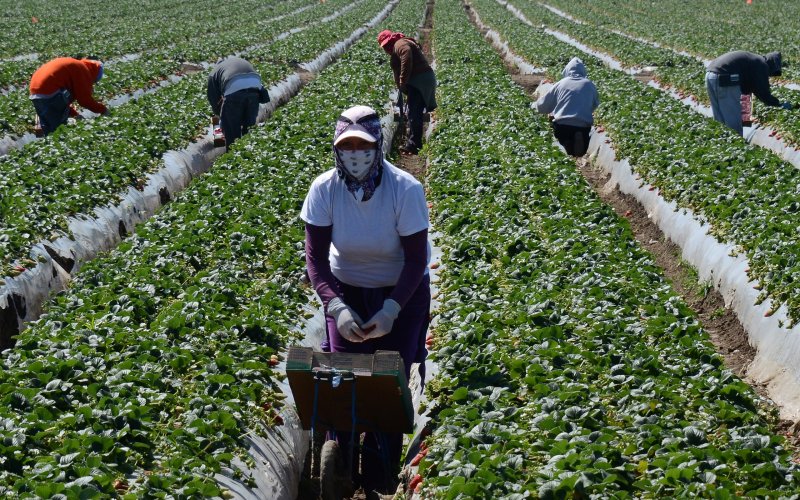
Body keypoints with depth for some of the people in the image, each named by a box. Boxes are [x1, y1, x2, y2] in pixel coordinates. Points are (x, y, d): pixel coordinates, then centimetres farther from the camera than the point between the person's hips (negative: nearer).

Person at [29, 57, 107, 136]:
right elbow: (85, 99, -5)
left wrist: (74, 114, 26)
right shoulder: (83, 70, -1)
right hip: (49, 93, -9)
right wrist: (103, 109, 8)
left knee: (47, 130, 16)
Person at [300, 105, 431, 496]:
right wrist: (336, 307, -27)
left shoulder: (406, 189, -25)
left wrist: (391, 309, -27)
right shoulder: (324, 189, -19)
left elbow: (417, 259, -18)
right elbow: (316, 256, -14)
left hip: (403, 291, -2)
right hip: (347, 290, 2)